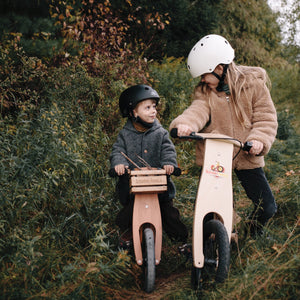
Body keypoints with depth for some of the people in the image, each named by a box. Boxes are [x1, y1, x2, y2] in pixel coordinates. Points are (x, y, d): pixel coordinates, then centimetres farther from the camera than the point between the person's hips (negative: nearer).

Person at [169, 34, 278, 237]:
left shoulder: (253, 83, -2)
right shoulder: (204, 91, 2)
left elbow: (266, 117, -3)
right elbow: (198, 110, -18)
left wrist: (259, 140, -22)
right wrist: (185, 123, -41)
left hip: (247, 156, 0)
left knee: (267, 207, 0)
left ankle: (254, 235, 33)